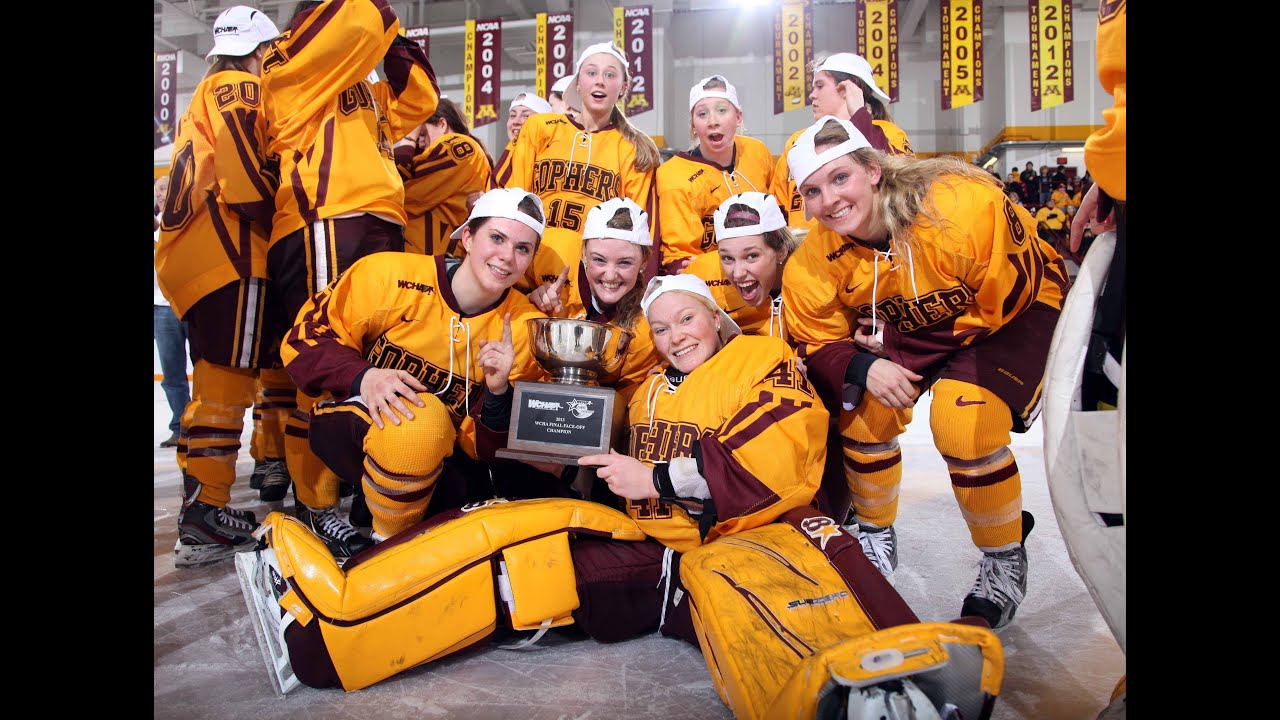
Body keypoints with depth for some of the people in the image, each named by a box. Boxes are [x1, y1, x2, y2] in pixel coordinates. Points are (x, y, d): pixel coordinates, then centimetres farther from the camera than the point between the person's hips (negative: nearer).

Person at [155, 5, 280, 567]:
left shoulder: (205, 101, 30)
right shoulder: (237, 91, 0)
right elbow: (248, 176, -15)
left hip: (191, 256, 10)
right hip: (227, 253, -10)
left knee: (215, 385, 12)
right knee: (227, 381, -13)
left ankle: (201, 507, 17)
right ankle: (205, 519, -14)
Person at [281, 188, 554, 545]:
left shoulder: (526, 329, -9)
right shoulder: (390, 274, -14)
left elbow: (488, 447, -6)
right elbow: (307, 336, -7)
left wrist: (498, 393, -27)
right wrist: (362, 376, -26)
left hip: (438, 464, 4)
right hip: (350, 429, -3)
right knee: (422, 416, -34)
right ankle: (382, 541, -9)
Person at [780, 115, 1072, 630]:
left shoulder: (965, 205, -34)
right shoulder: (813, 265, -19)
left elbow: (1011, 296, -25)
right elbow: (818, 344, -10)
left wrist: (902, 343, -21)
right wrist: (863, 367, -34)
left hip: (1018, 311, -4)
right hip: (908, 325, 5)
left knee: (962, 421, -25)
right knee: (862, 407, -14)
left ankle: (1006, 562, 1)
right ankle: (875, 535, 14)